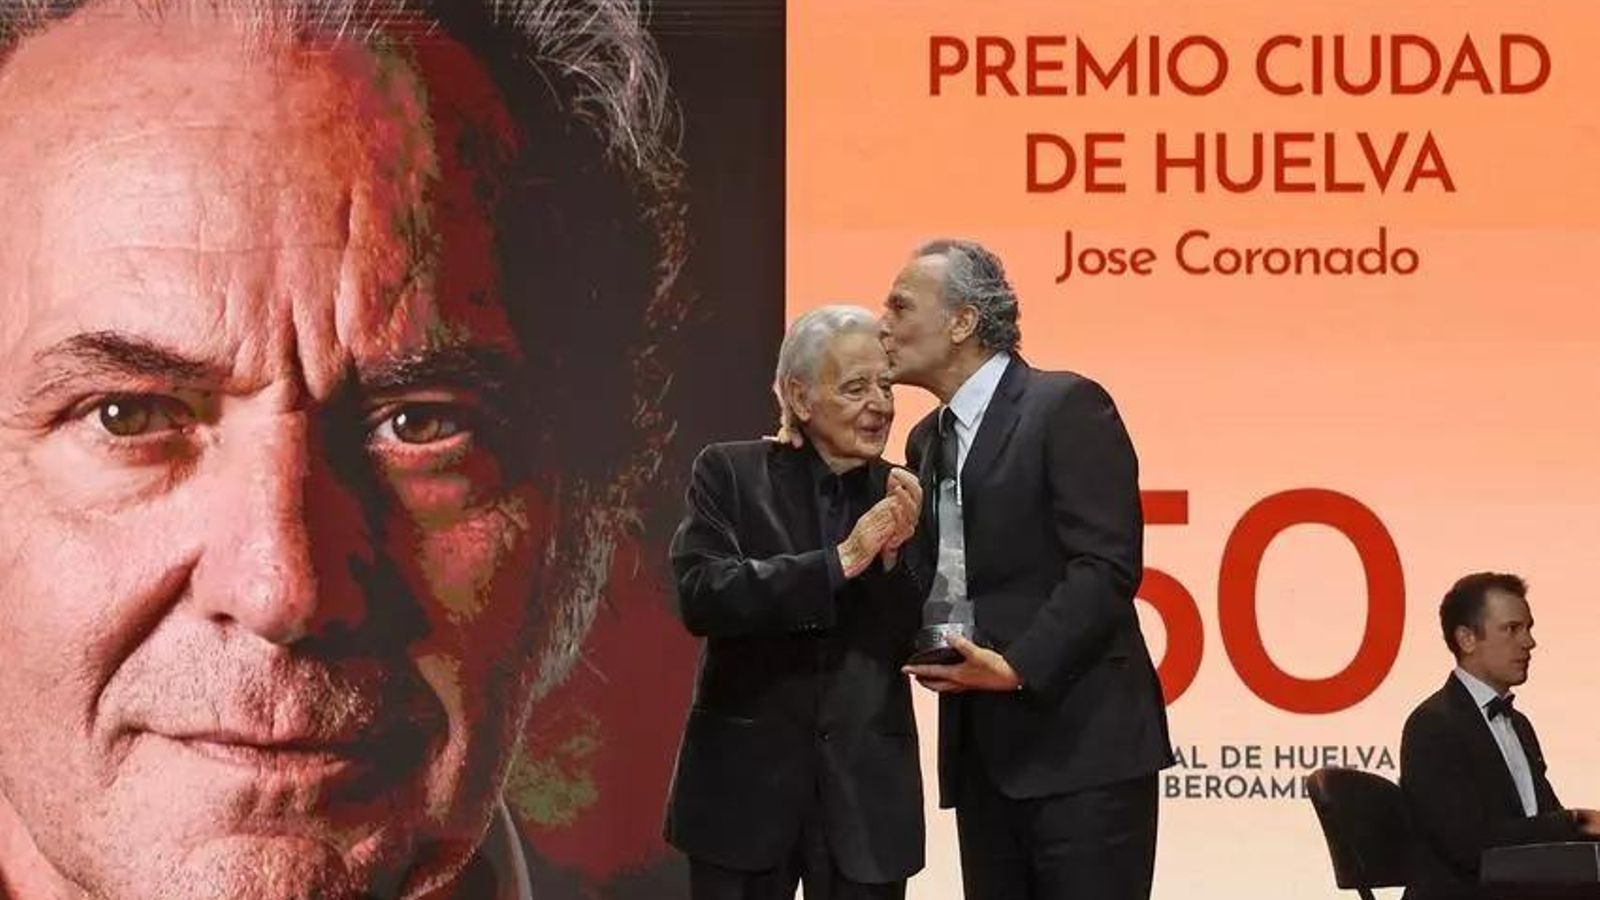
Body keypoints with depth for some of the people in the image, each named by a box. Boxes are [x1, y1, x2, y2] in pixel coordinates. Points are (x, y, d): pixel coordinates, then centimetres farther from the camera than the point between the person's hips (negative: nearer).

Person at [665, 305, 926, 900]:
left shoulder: (901, 495, 5)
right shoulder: (729, 473, -1)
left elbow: (914, 647, 3)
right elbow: (701, 596, -15)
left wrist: (896, 555, -14)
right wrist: (839, 561, -19)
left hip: (865, 794, 2)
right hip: (746, 784, -2)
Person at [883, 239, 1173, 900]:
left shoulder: (1067, 407, -7)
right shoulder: (927, 441, 18)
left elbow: (1106, 566, -15)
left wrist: (1017, 667, -19)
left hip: (1081, 743, -8)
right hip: (983, 752, 8)